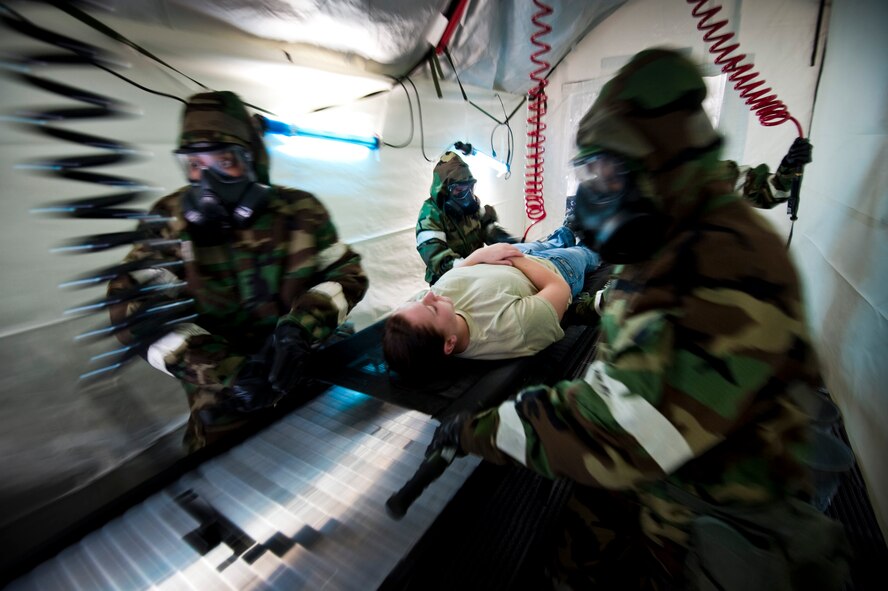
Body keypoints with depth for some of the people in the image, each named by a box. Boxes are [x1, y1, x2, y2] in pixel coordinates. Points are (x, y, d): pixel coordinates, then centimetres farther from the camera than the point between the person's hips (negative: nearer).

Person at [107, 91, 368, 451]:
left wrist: (301, 327, -18)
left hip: (317, 374, 0)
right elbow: (136, 311, -7)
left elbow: (346, 273, 0)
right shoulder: (170, 220, -1)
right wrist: (223, 371, -21)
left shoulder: (299, 210, -1)